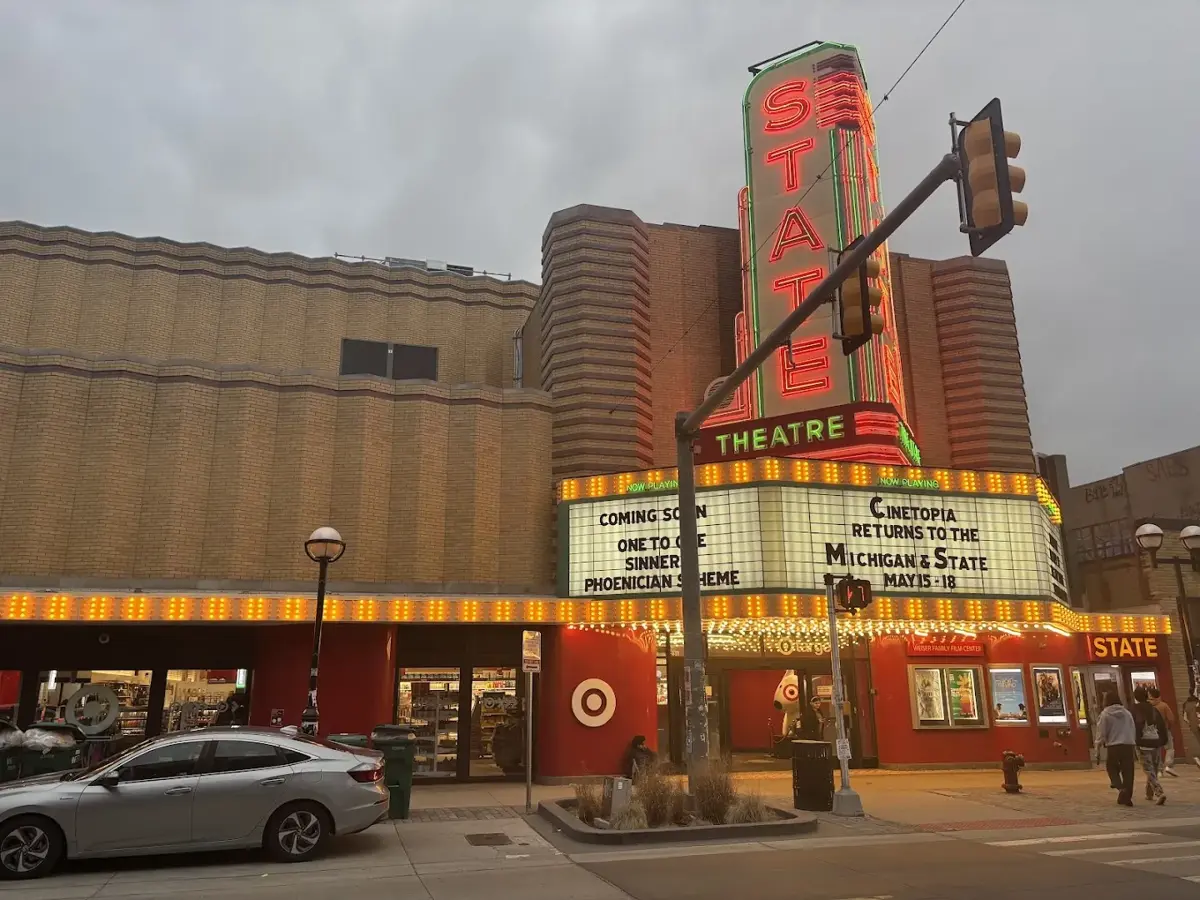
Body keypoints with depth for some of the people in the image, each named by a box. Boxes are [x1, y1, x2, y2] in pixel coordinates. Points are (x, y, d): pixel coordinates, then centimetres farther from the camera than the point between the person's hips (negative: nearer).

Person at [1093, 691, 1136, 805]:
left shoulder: (1105, 714, -3)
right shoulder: (1127, 713, 9)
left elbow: (1101, 733, -4)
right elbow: (1134, 730, 12)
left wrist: (1098, 747, 4)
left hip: (1113, 746, -3)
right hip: (1128, 745, 4)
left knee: (1112, 768, 12)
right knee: (1128, 771, 9)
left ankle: (1121, 788, -12)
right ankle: (1127, 796, 10)